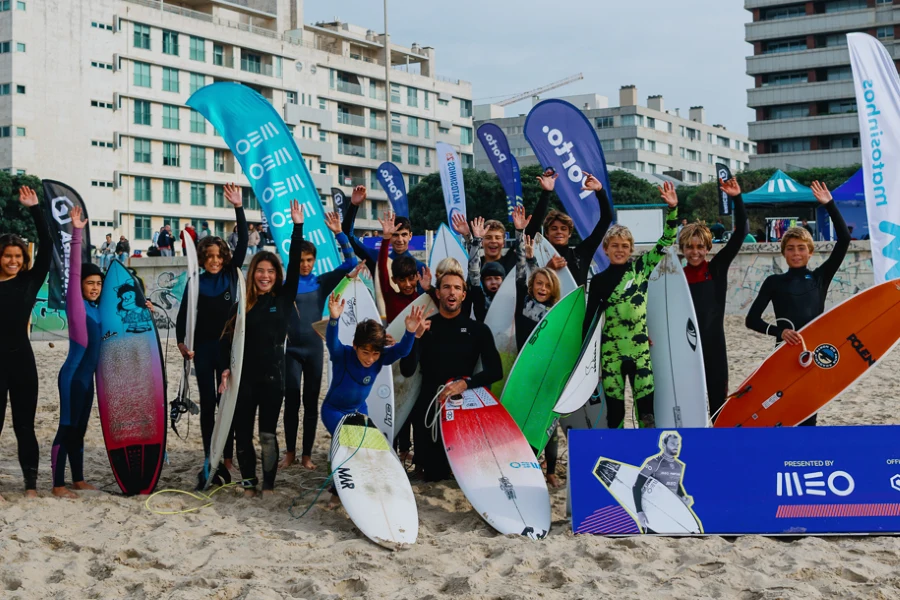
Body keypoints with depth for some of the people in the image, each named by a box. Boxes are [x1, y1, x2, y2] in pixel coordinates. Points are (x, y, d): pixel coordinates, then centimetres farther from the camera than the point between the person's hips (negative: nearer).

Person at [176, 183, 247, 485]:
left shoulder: (231, 274, 2)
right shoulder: (195, 284, 1)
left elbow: (243, 242, -4)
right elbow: (183, 316, 2)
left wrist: (238, 207, -11)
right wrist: (182, 343, -13)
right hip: (203, 350, 0)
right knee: (208, 403, 4)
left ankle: (227, 459, 3)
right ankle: (211, 462, 7)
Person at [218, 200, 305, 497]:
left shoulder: (284, 298, 1)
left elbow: (295, 265, -8)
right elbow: (227, 337, 2)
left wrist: (298, 226, -13)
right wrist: (225, 369, -11)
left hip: (273, 375, -1)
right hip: (244, 376, 1)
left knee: (268, 433, 3)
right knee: (243, 433, 6)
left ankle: (268, 484, 13)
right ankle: (249, 481, 19)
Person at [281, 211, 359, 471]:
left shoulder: (322, 282, 1)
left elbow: (350, 263, -7)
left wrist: (339, 234, -15)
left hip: (315, 349, 1)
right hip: (292, 350, -1)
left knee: (311, 402, 7)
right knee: (292, 401, 0)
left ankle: (307, 454, 15)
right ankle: (290, 452, 14)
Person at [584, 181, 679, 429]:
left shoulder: (641, 267, 5)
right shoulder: (599, 280, 5)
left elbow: (666, 242, 1)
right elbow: (589, 317, 7)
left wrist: (672, 209, -10)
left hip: (640, 348, 0)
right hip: (611, 350, 0)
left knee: (646, 405, -3)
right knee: (614, 407, 5)